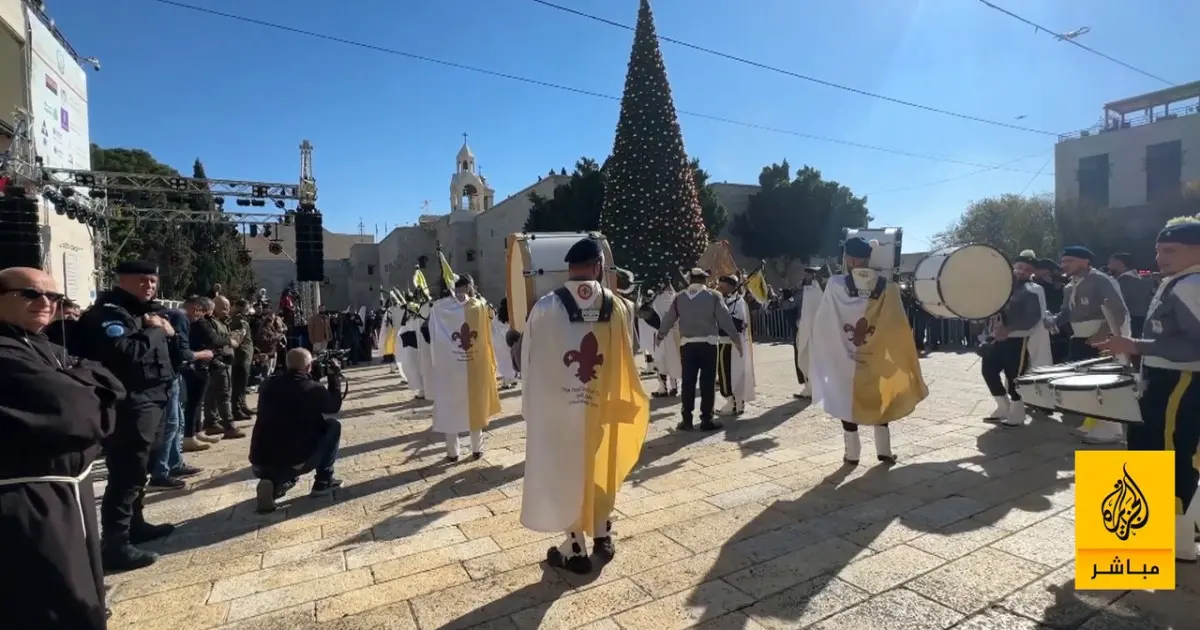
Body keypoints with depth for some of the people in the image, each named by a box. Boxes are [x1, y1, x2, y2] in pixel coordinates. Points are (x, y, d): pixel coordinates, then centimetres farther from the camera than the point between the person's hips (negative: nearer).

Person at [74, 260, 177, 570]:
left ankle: (135, 524, 32)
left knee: (137, 470, 19)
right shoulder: (108, 312, -12)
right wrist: (153, 330, -15)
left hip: (149, 401, 10)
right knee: (126, 474, -10)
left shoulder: (142, 311, 17)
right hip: (129, 405, -10)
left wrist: (163, 328, 0)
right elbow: (126, 352, -28)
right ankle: (114, 544, -6)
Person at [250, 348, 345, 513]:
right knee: (333, 425, 14)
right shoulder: (312, 388, -6)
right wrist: (334, 377, 25)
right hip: (294, 461, -5)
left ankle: (273, 482, 15)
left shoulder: (268, 384, 6)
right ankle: (324, 480, 14)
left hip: (259, 464, 5)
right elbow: (335, 405, 14)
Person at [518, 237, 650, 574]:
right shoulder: (618, 307, -7)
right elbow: (627, 359, 2)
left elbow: (530, 361, -5)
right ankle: (602, 535, 34)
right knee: (601, 468, 20)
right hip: (603, 405, 3)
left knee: (565, 471, 12)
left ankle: (576, 547, 24)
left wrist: (529, 406, 7)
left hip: (556, 407, -2)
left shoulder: (545, 307, -13)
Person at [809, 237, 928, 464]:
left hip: (845, 356, -2)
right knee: (880, 400, 19)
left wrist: (828, 351, 8)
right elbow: (898, 325, -2)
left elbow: (822, 323, -7)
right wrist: (903, 358, 8)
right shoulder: (887, 286, -8)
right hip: (877, 357, 2)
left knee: (848, 400, 12)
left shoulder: (836, 285, -15)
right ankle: (884, 450, 24)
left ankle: (852, 453, 16)